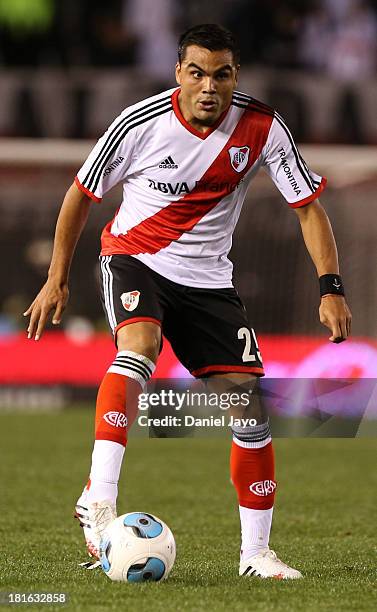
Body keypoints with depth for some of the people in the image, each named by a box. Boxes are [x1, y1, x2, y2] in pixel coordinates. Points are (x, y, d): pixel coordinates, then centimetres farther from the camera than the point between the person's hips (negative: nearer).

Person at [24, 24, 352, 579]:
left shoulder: (263, 128, -12)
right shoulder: (141, 123, -16)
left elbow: (309, 207, -3)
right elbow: (82, 193, -1)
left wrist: (331, 289, -13)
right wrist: (57, 279, 2)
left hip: (208, 278, 3)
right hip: (134, 258, -3)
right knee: (140, 343, -35)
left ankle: (255, 552, 7)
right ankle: (98, 498, -40)